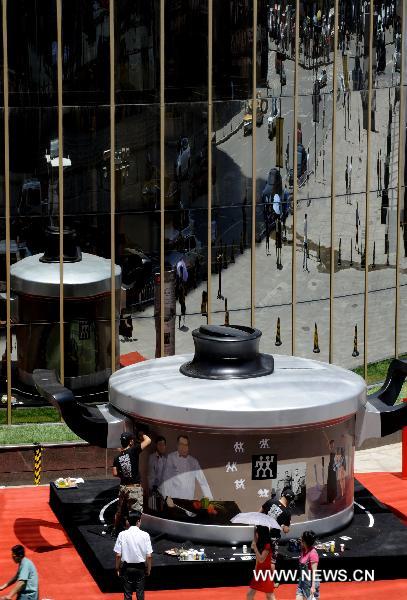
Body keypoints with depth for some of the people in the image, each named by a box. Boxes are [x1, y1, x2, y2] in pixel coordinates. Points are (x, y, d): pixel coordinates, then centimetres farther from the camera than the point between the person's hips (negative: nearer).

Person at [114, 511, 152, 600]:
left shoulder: (122, 535, -11)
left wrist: (117, 568, 5)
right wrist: (148, 569, 6)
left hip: (126, 567, 0)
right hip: (140, 567, 0)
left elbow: (118, 555, -9)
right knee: (140, 593, 12)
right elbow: (149, 556, -9)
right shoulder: (145, 535, -11)